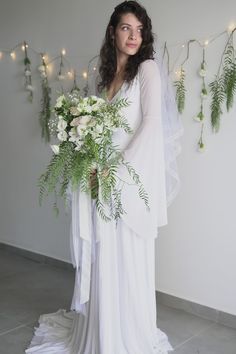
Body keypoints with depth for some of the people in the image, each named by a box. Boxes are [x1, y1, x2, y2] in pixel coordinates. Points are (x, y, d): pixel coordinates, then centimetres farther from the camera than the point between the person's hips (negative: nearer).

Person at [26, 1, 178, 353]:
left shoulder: (147, 69, -2)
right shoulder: (106, 74, 16)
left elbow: (151, 124, -13)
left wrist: (118, 169, -18)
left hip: (132, 178, -5)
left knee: (129, 258, 2)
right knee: (103, 259, 10)